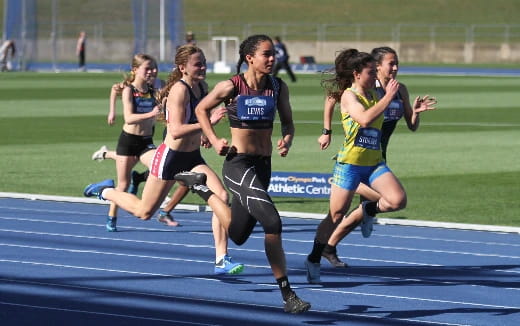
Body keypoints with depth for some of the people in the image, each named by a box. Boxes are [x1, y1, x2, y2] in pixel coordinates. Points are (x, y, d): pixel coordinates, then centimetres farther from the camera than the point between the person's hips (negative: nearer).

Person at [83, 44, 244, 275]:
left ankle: (221, 260, -8)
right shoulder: (179, 90, -21)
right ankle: (106, 191, 34)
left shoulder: (202, 87, 3)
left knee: (222, 197, -12)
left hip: (192, 158, 7)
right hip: (170, 156, -7)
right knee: (144, 212, 6)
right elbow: (176, 130, -31)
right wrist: (208, 122, -38)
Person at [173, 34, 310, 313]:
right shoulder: (231, 87, -10)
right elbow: (201, 109, 6)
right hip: (238, 164, -6)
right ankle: (287, 295, -17)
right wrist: (214, 141, -4)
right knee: (272, 222, -22)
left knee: (237, 234, 19)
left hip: (262, 165, 6)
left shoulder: (278, 88, 2)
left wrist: (286, 140, -9)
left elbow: (287, 122, 12)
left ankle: (199, 185, 40)